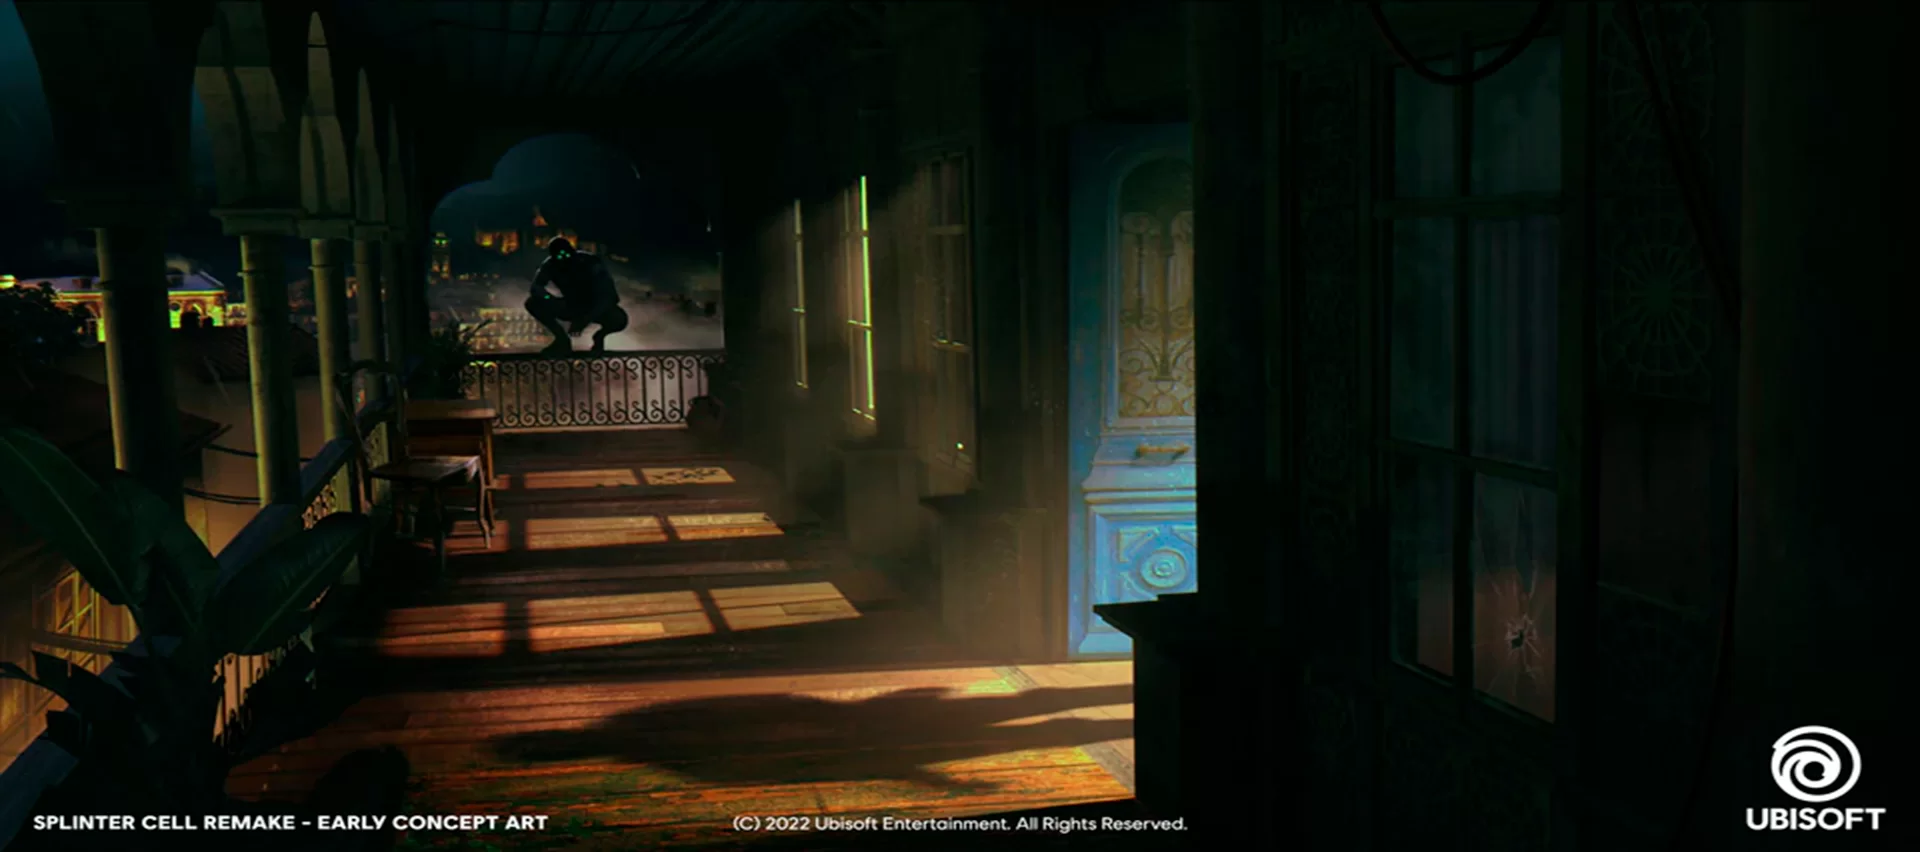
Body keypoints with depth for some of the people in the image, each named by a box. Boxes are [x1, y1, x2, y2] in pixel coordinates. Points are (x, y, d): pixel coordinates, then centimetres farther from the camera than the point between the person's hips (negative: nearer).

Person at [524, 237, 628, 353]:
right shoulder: (549, 265, -16)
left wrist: (585, 320, -38)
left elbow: (610, 296, -30)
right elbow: (536, 288, -24)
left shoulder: (592, 264, -27)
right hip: (570, 306, 3)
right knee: (532, 302, -19)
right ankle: (563, 339, -2)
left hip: (594, 308, -3)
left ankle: (599, 336, 0)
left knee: (619, 319, -35)